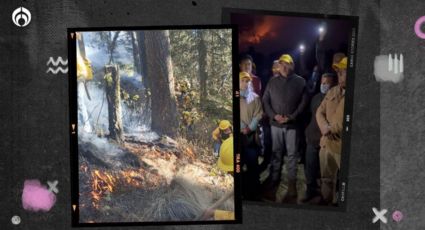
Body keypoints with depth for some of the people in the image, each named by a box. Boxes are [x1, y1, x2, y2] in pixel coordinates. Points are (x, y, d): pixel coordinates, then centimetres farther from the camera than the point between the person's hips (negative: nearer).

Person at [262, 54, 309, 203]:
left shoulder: (300, 82, 1)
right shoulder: (272, 82, 7)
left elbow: (304, 101, -4)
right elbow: (265, 101, 6)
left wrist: (291, 117, -12)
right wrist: (274, 115, -9)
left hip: (292, 124, -2)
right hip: (276, 124, 2)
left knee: (292, 154, 3)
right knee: (276, 153, 7)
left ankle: (292, 184, 11)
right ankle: (273, 182, 15)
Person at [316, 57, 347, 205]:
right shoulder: (332, 92, 10)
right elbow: (320, 112, 12)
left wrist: (331, 128, -13)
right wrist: (324, 127, -8)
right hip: (326, 143, 7)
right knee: (327, 179, 20)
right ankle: (326, 203, 35)